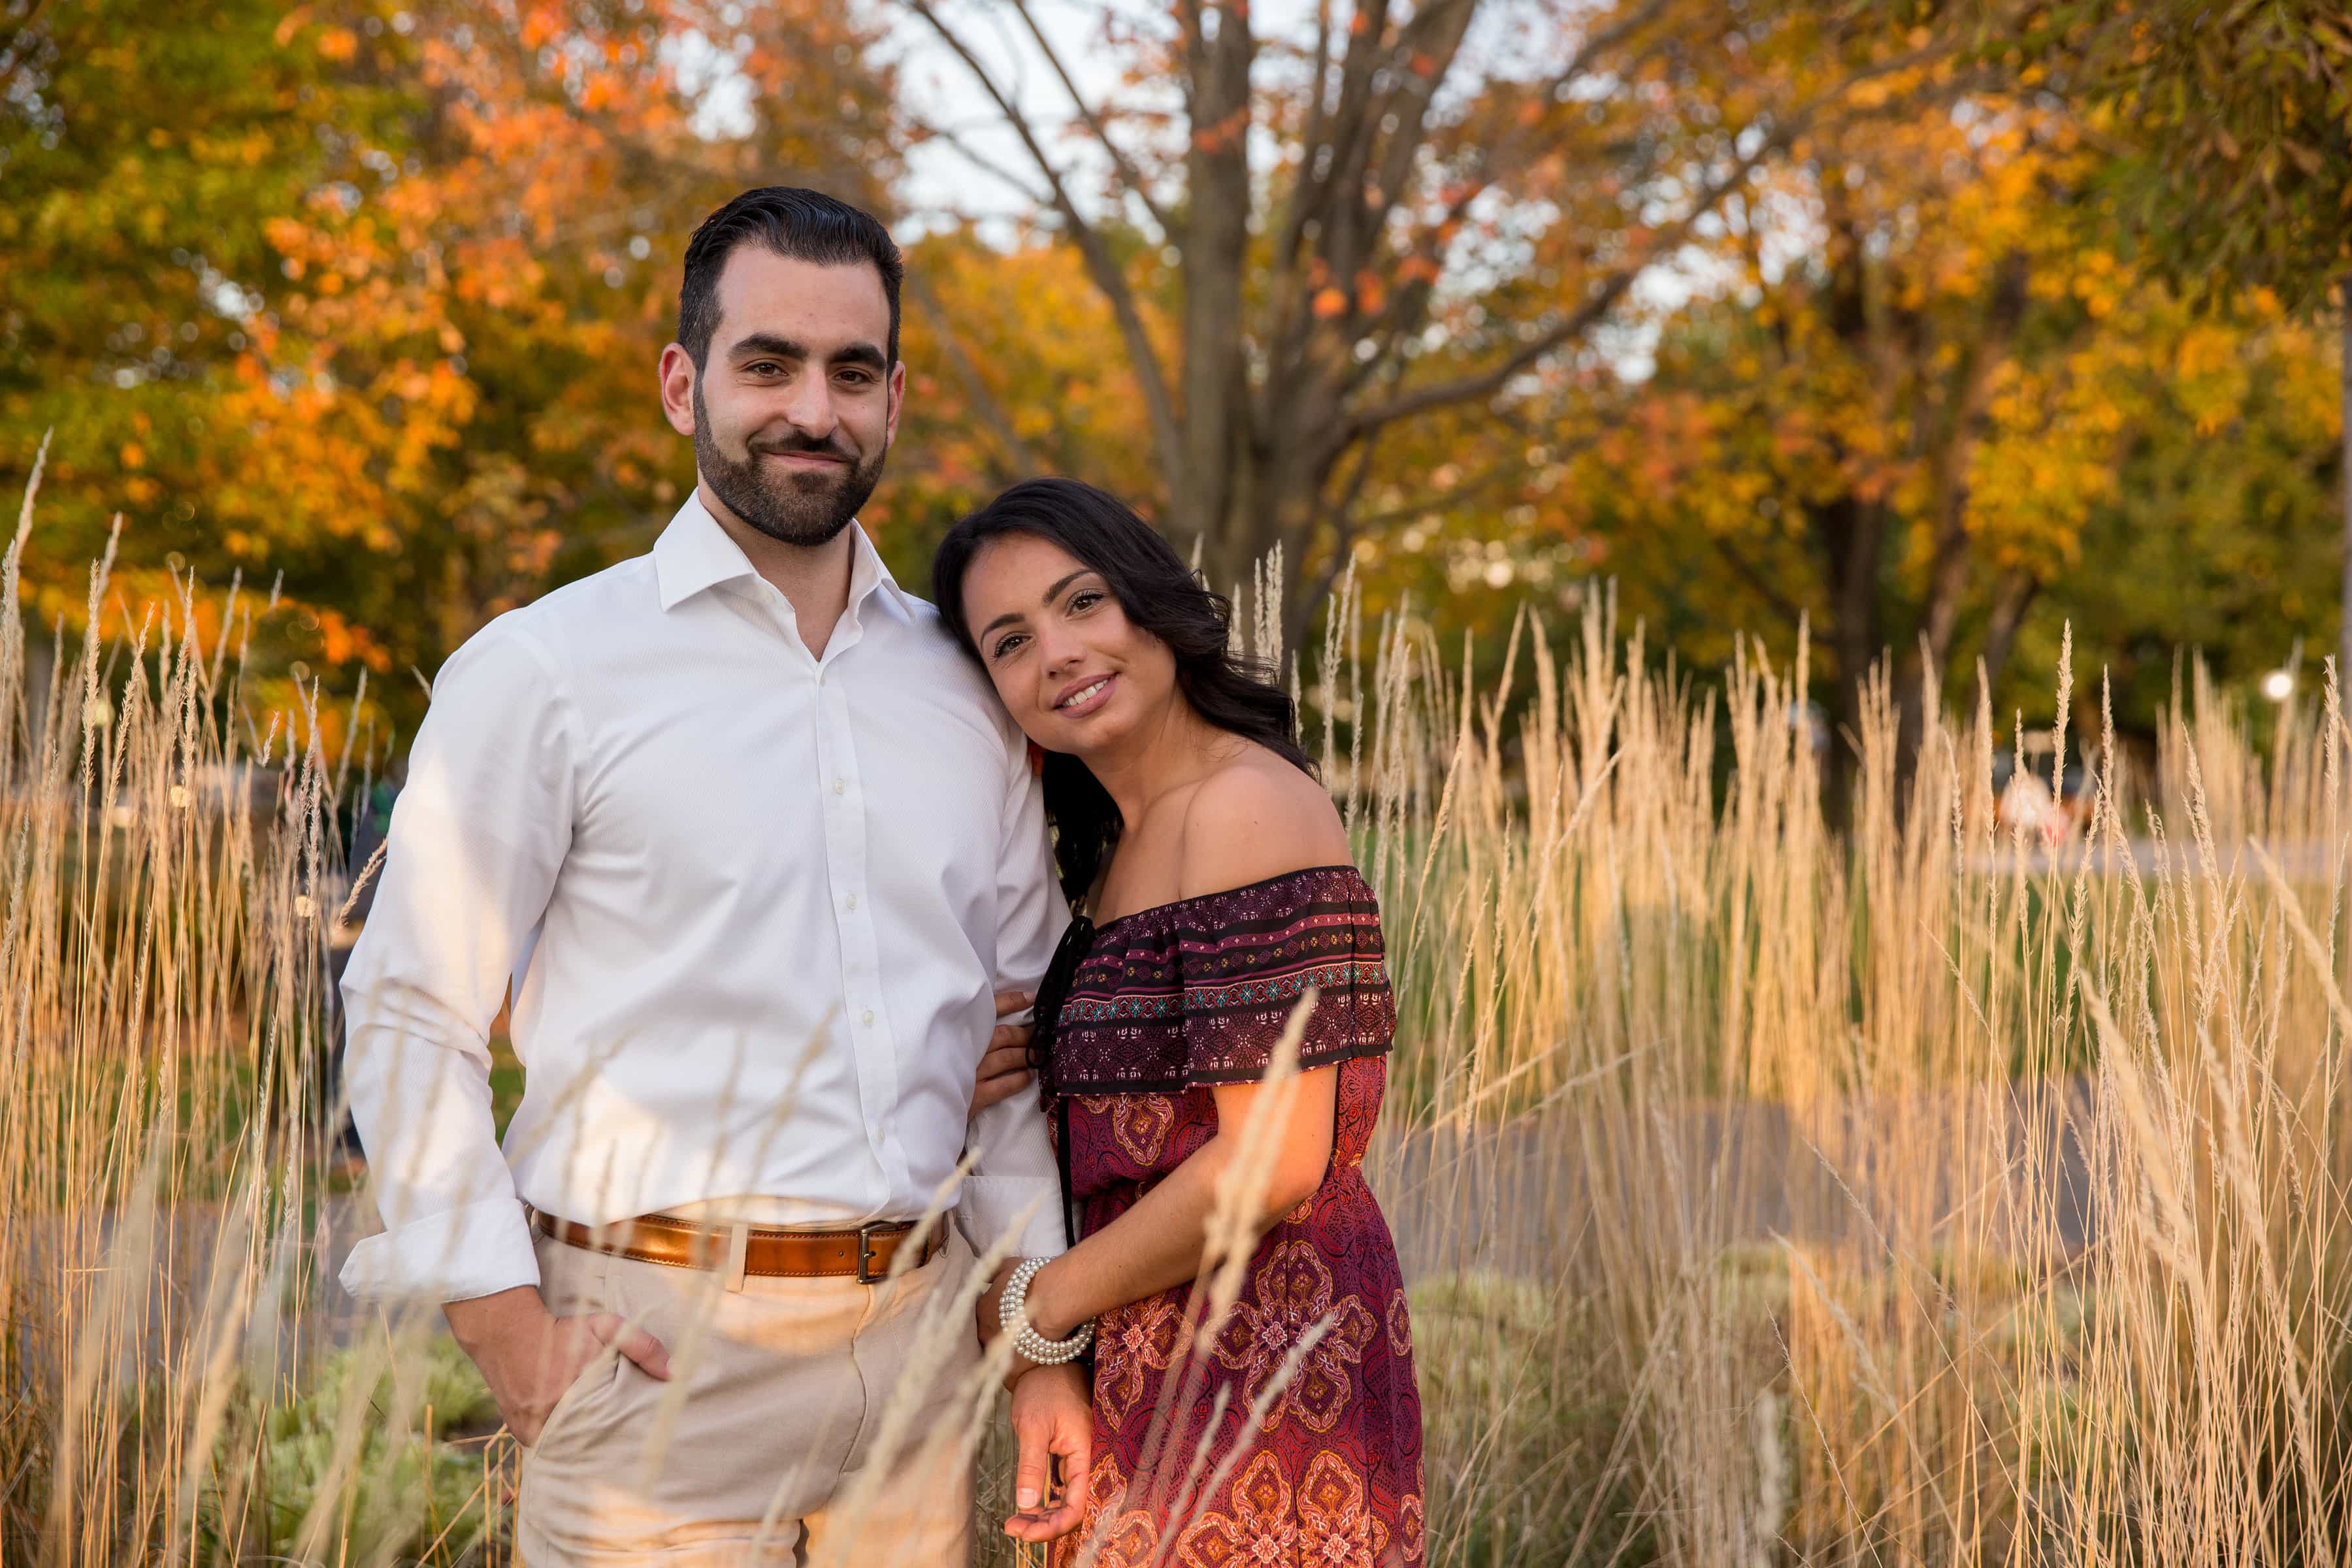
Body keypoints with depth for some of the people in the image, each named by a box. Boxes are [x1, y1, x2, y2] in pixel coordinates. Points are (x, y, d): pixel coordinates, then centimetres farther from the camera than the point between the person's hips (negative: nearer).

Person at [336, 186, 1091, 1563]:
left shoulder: (969, 693, 12)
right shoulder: (543, 673, -2)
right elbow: (410, 1021, -3)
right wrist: (512, 1334, -11)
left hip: (914, 1340, 4)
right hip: (661, 1353, -4)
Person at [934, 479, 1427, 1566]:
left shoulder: (1248, 803, -15)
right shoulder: (1118, 844, 14)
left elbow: (1272, 1162, -21)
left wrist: (1039, 1306, -10)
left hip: (1259, 1356, -9)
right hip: (1158, 1372, 9)